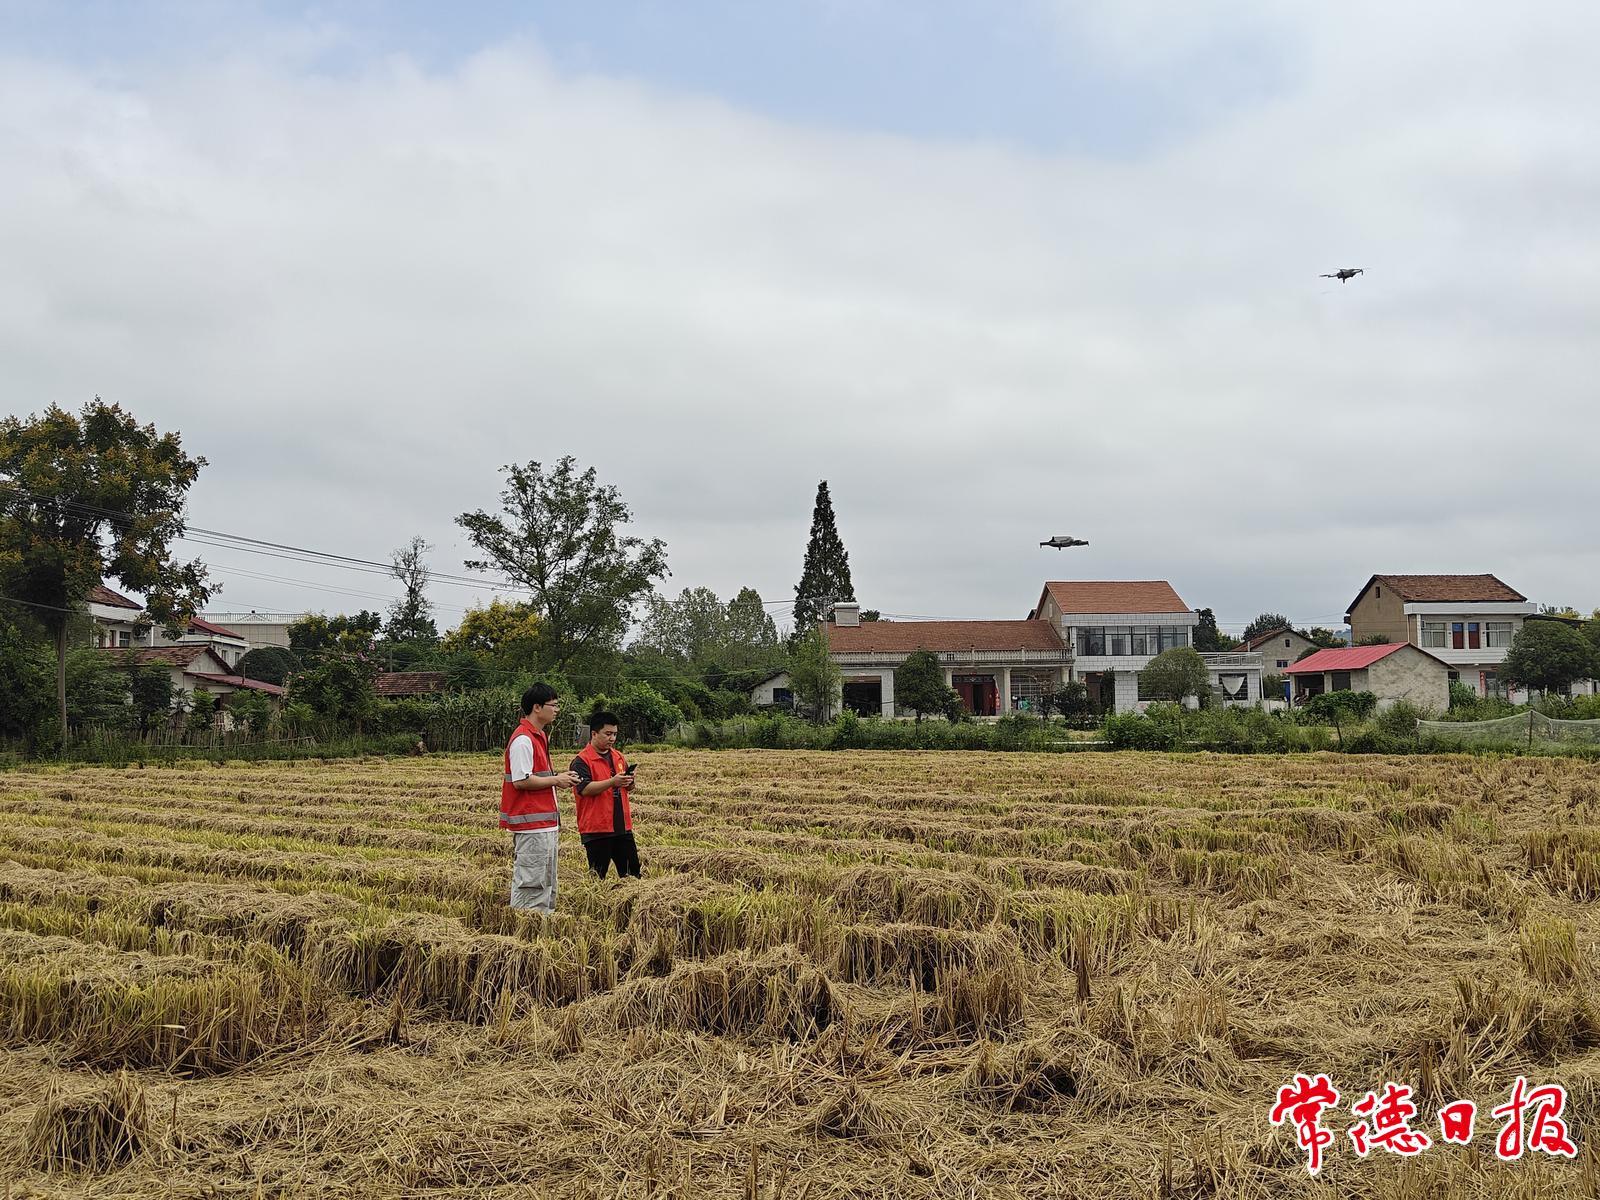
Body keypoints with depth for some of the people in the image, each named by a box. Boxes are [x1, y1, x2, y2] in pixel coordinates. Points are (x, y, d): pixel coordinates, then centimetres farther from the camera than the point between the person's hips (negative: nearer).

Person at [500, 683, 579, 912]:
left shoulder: (539, 737, 17)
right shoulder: (523, 739, -15)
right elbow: (521, 781, -21)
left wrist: (558, 777, 8)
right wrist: (556, 779, -12)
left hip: (545, 825, 10)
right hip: (531, 825, -10)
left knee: (547, 883, 13)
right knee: (529, 884, -6)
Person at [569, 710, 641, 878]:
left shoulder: (618, 756, 14)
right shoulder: (582, 760, -7)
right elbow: (585, 789, -20)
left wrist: (629, 782, -2)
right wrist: (612, 782, -28)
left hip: (622, 826, 6)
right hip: (596, 828, -6)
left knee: (632, 873, 9)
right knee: (597, 876, -1)